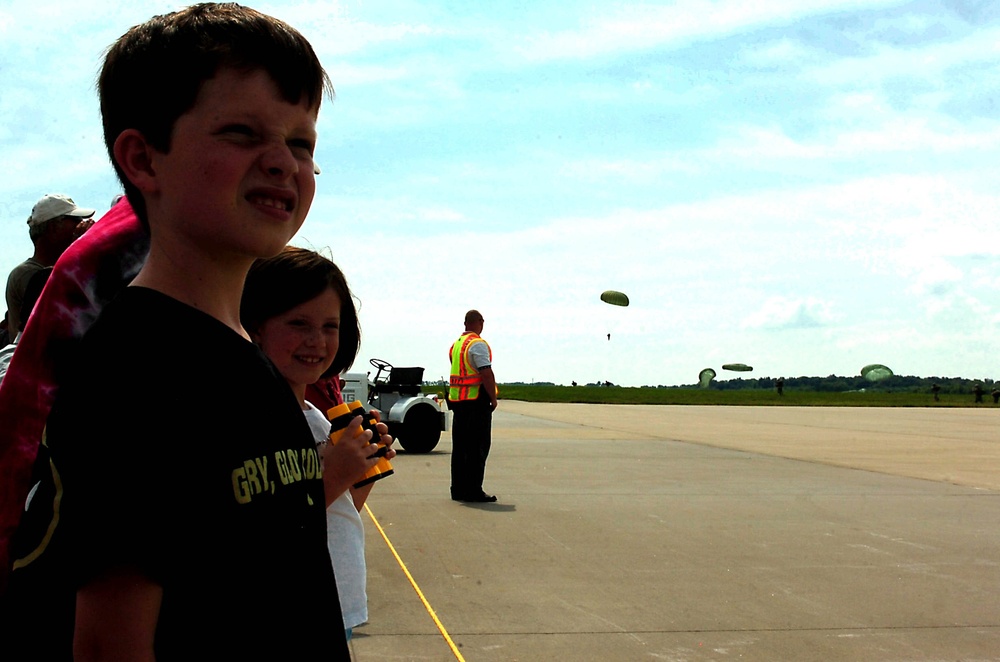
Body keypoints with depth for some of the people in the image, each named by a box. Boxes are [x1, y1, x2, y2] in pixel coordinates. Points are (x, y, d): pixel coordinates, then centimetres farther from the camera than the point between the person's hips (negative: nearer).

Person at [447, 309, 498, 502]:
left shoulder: (455, 345, 14)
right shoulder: (478, 344, -13)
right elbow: (486, 373, -20)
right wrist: (493, 398, -10)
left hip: (457, 400, 8)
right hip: (476, 400, -8)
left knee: (459, 446, 12)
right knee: (478, 447, -3)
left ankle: (458, 489, 15)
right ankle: (473, 491, -4)